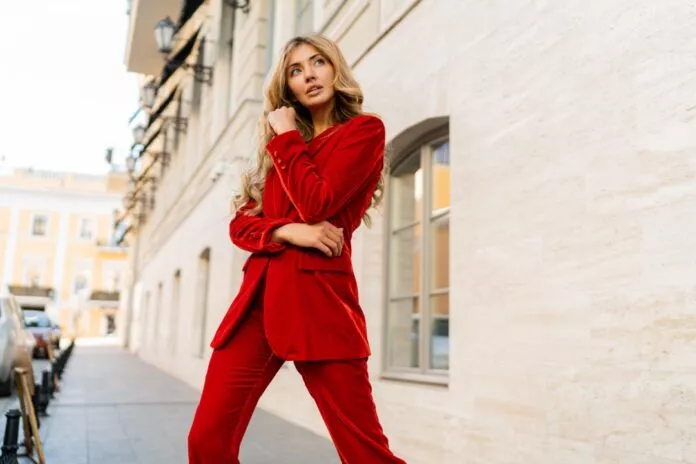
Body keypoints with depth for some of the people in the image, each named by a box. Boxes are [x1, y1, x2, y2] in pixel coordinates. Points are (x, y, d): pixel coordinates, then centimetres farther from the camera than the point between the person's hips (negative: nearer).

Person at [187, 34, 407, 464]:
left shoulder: (364, 129, 3)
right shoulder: (283, 145, 22)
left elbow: (316, 205, -12)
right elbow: (242, 222, 13)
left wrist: (286, 138, 1)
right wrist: (287, 231, -8)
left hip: (317, 295, -5)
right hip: (260, 295, 6)